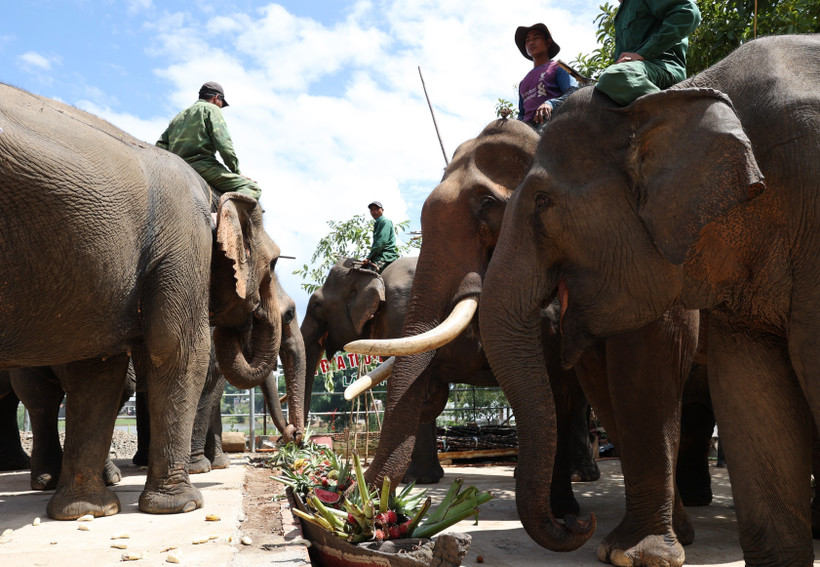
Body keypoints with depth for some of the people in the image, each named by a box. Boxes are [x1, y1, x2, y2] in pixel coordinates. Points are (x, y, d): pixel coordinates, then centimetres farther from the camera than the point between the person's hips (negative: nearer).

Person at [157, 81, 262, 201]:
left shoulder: (179, 116, 29)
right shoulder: (211, 109, 7)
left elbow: (160, 146, 19)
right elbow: (224, 145, -8)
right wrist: (237, 172, -1)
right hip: (203, 164, -8)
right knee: (251, 188, -15)